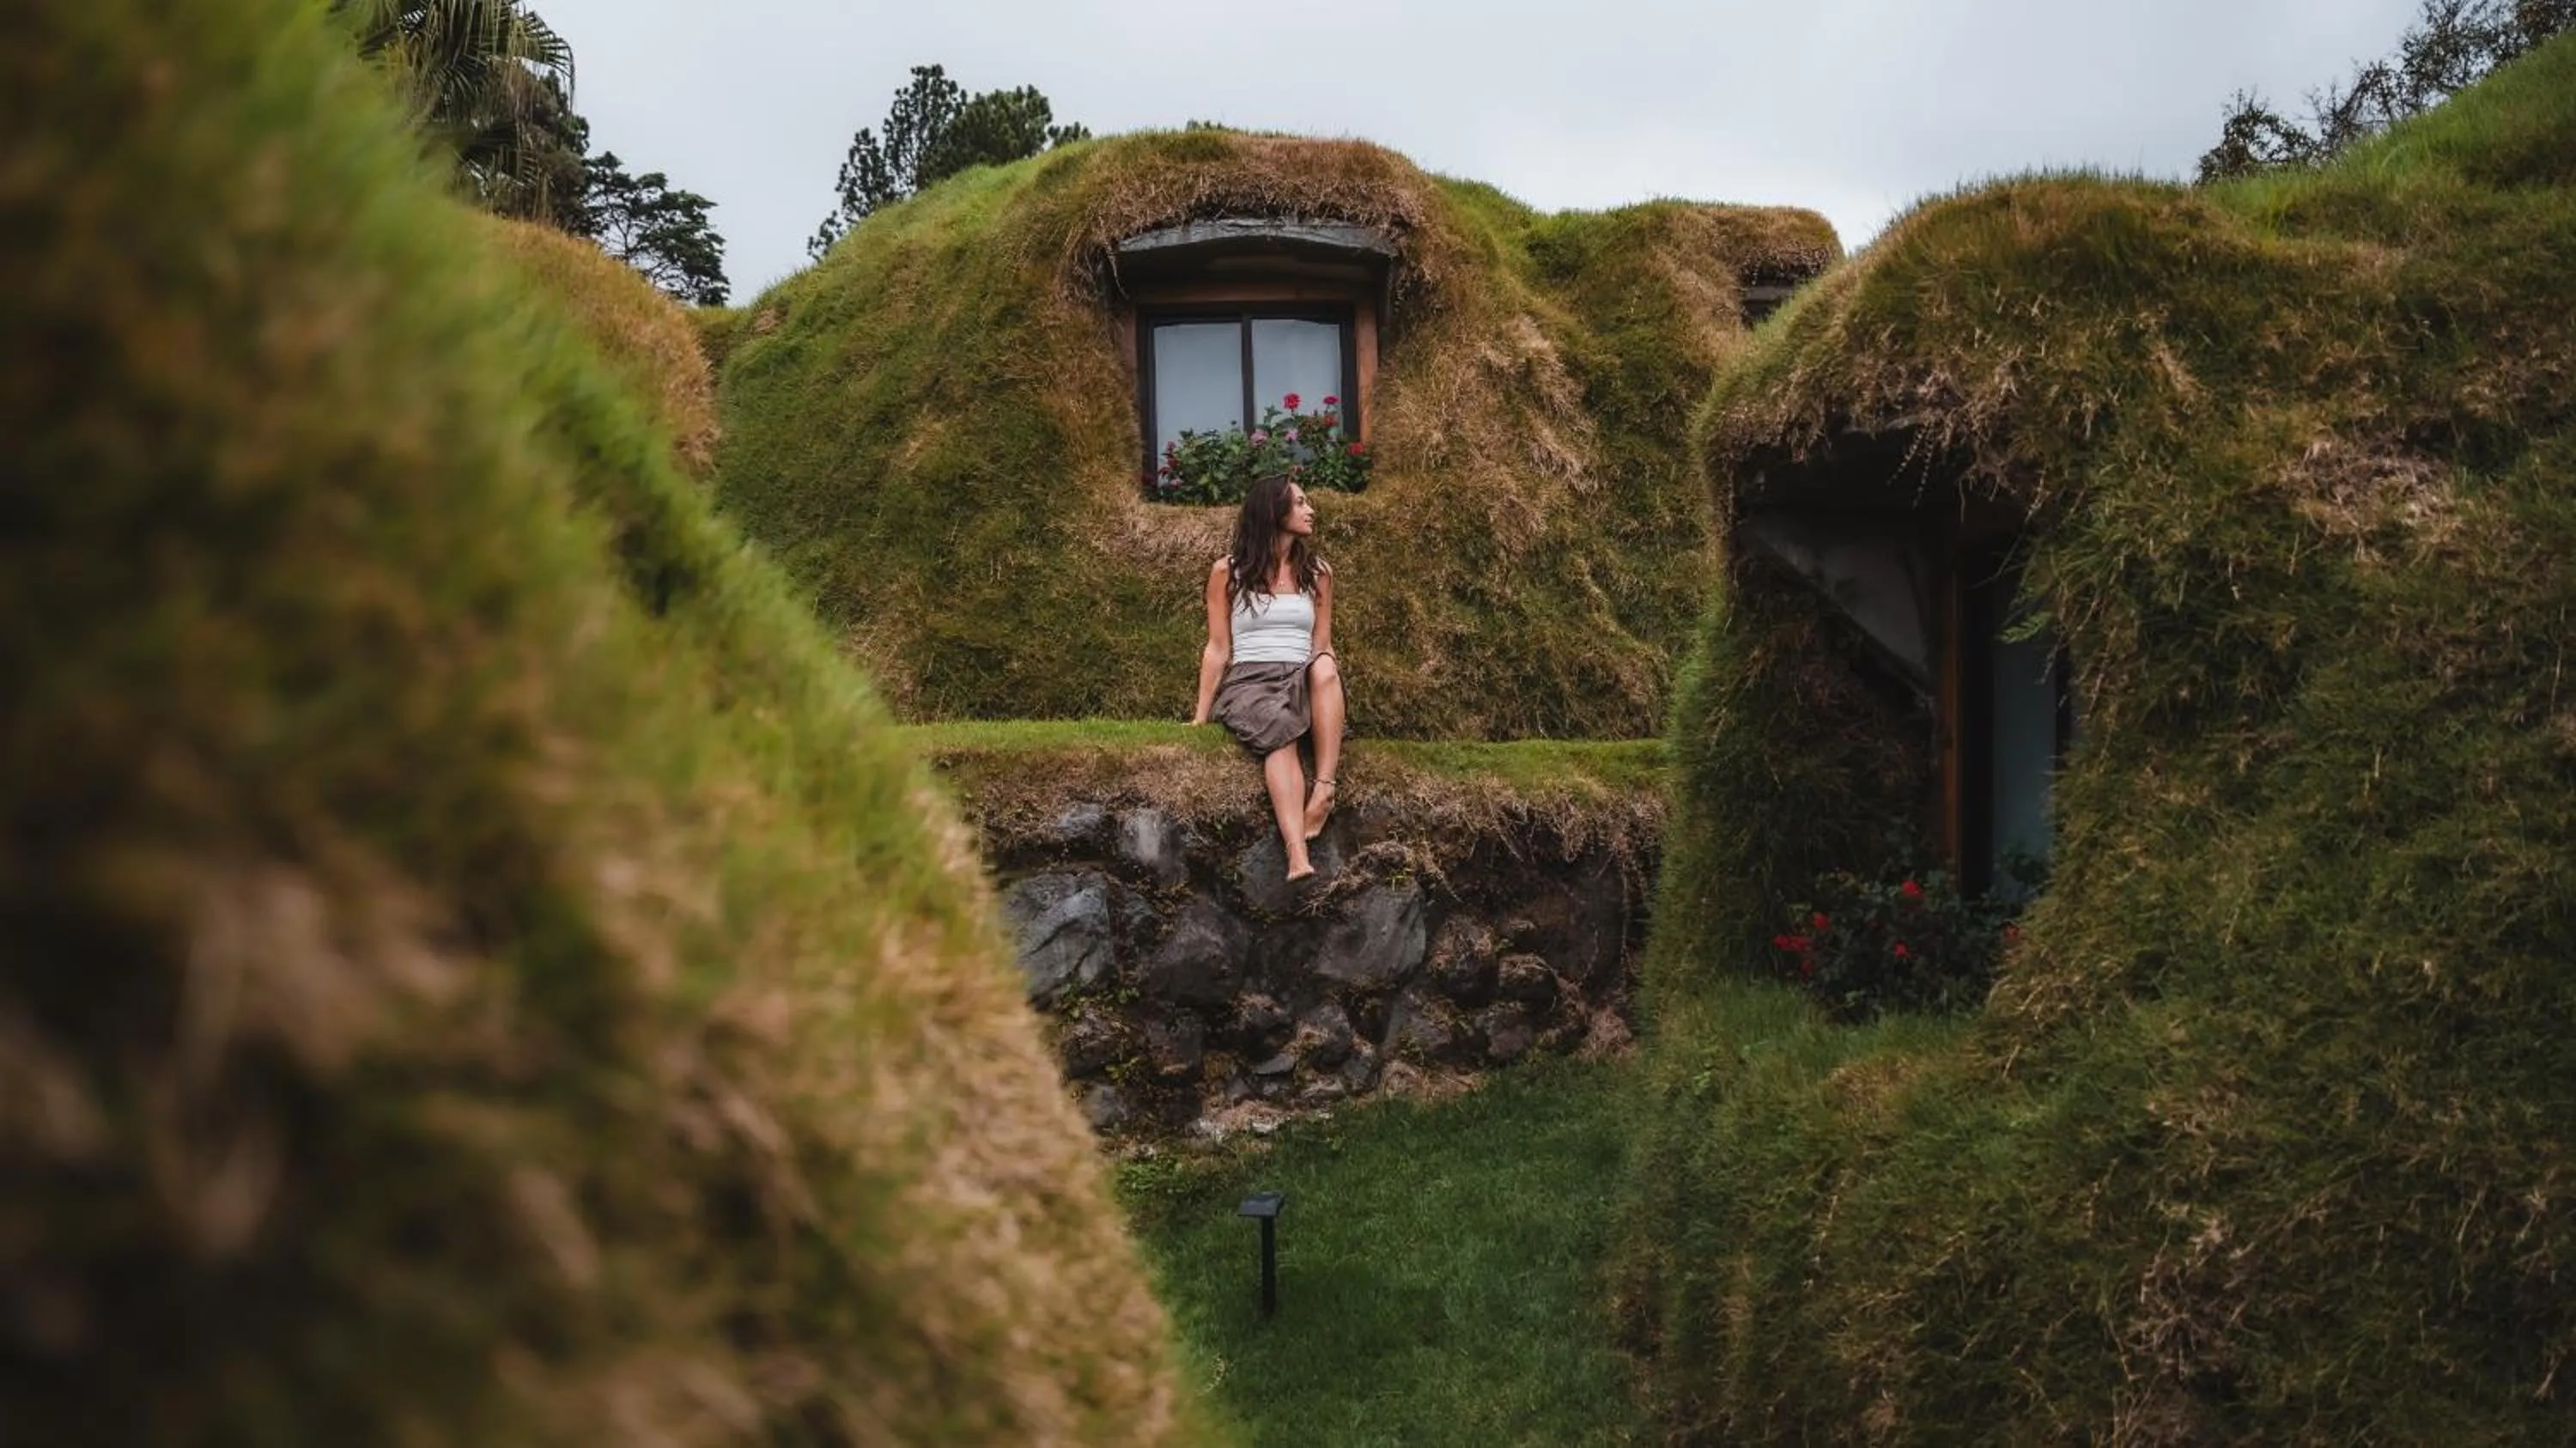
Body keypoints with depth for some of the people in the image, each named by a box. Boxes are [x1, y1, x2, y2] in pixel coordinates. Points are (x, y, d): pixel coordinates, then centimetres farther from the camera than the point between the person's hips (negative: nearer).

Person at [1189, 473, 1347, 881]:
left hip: (1302, 682, 3)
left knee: (1325, 667, -34)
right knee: (1279, 727, -38)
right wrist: (1200, 717, -3)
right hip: (1248, 681, -3)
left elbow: (1322, 647, 15)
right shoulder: (1228, 572, 8)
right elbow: (1218, 649, 5)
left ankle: (1324, 790, -42)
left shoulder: (1317, 573, 17)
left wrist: (1323, 665, -9)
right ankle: (1298, 857, -56)